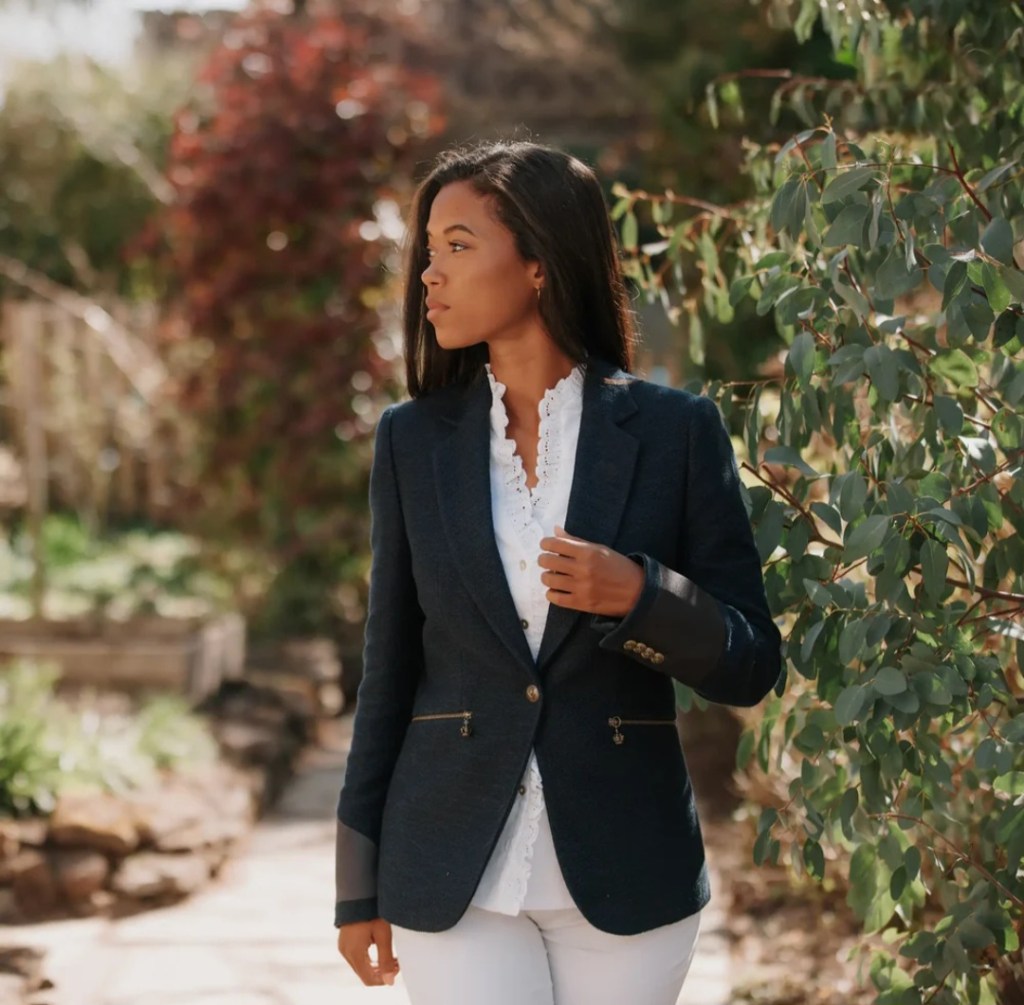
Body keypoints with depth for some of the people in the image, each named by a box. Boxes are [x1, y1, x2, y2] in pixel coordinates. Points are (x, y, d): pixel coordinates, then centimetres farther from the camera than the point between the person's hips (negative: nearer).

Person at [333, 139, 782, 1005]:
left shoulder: (674, 431, -3)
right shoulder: (415, 439, 3)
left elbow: (750, 667, 0)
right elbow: (391, 665, 7)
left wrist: (640, 598, -19)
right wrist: (361, 884, 8)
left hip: (624, 876, -1)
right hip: (454, 878, 1)